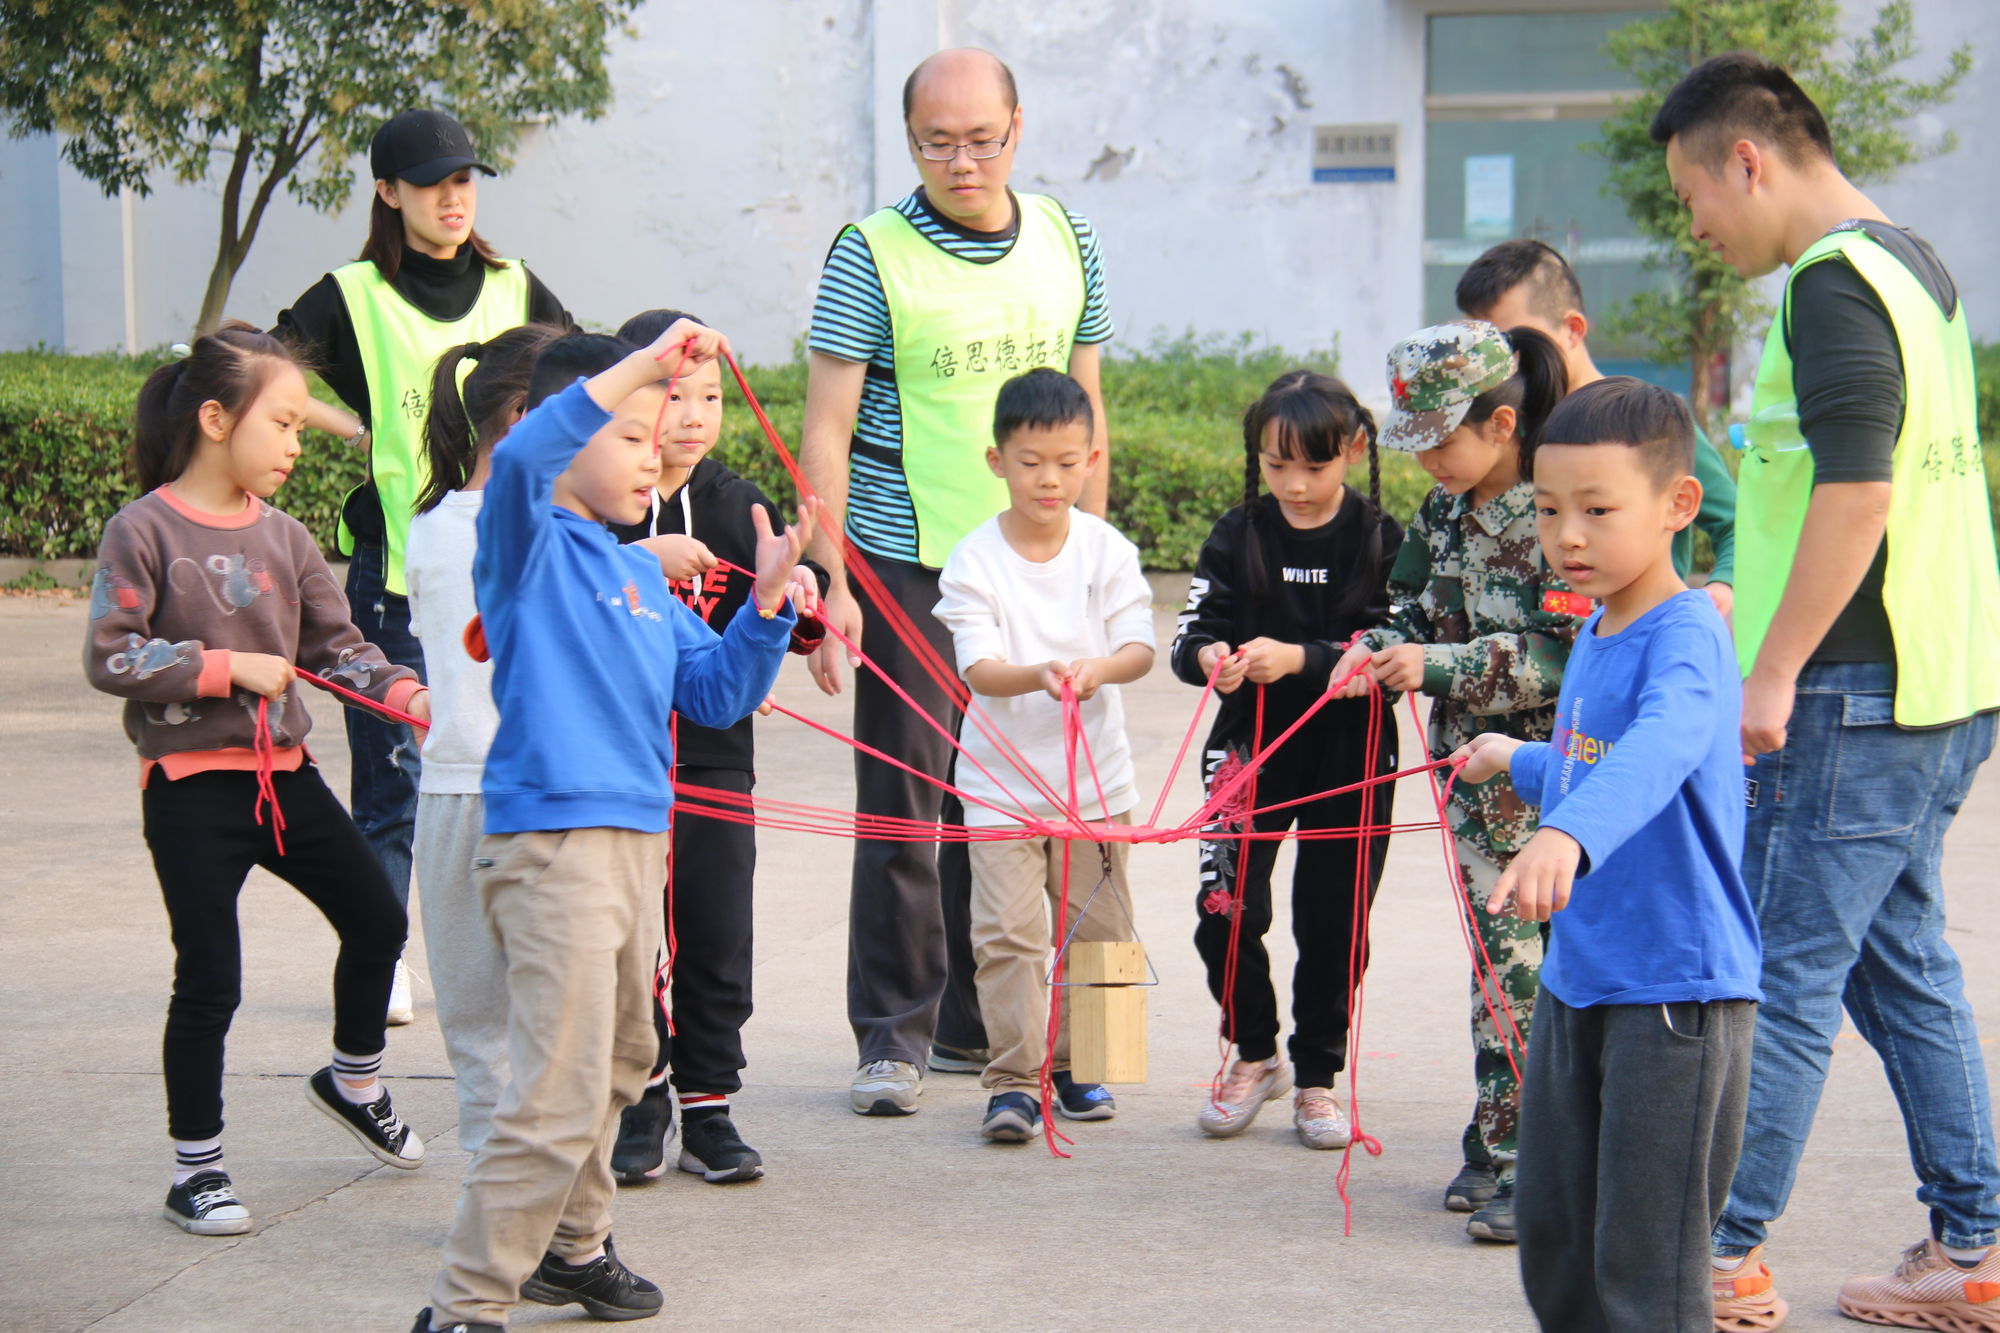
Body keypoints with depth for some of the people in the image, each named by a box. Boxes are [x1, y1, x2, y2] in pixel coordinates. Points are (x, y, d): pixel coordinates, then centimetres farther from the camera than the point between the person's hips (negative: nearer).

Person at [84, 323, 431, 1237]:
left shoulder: (282, 537, 6)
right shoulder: (145, 530, -11)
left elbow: (336, 645, 7)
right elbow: (110, 660, -15)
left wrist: (409, 693, -9)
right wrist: (227, 667, -16)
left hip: (284, 773, 6)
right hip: (192, 784, -6)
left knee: (377, 921, 12)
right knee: (210, 981, -3)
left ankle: (353, 1083, 38)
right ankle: (196, 1168, 12)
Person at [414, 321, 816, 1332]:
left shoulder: (644, 576, 16)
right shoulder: (531, 543, -7)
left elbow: (717, 694, 15)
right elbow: (521, 457, -29)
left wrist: (767, 601, 0)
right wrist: (644, 362, -31)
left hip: (636, 835, 9)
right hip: (551, 837, -9)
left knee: (619, 1062, 22)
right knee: (559, 1095, -13)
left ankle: (569, 1244, 40)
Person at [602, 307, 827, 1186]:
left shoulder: (741, 507, 5)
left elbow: (790, 632, 3)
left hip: (714, 751, 3)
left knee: (717, 940, 4)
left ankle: (708, 1107, 16)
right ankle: (639, 1106, 20)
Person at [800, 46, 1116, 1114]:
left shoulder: (1067, 244, 7)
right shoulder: (872, 255, -6)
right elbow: (826, 428, -7)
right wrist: (832, 584, -14)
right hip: (908, 563, -4)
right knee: (905, 802, -3)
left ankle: (975, 1023, 21)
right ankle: (893, 1036, 7)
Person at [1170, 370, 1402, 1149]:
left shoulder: (1382, 542, -5)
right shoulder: (1237, 537, 1)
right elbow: (1188, 643, -3)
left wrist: (1298, 659, -26)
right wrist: (1211, 659, -27)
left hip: (1350, 757, -1)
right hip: (1252, 744, 1)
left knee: (1332, 923, 4)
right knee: (1226, 912, -7)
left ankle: (1317, 1077, 23)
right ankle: (1253, 1055, 17)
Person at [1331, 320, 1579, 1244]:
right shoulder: (1444, 511, 8)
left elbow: (1563, 656, -21)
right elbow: (1415, 607, 20)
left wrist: (1438, 667, -22)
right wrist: (1381, 648, -2)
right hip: (1473, 769, 8)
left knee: (1536, 963, -7)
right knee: (1494, 953, 13)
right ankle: (1497, 1144, 22)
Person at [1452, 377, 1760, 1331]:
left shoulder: (1685, 635, -17)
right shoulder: (1591, 635, 10)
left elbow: (1662, 748, -39)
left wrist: (1567, 833, -55)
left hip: (1677, 992, -9)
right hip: (1575, 983, 9)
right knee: (1554, 1244, 16)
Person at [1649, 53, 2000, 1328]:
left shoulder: (1833, 282, -15)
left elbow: (1858, 492, -23)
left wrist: (1774, 674, -20)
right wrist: (1757, 619, 25)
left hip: (1856, 696, -10)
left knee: (1785, 977, -4)